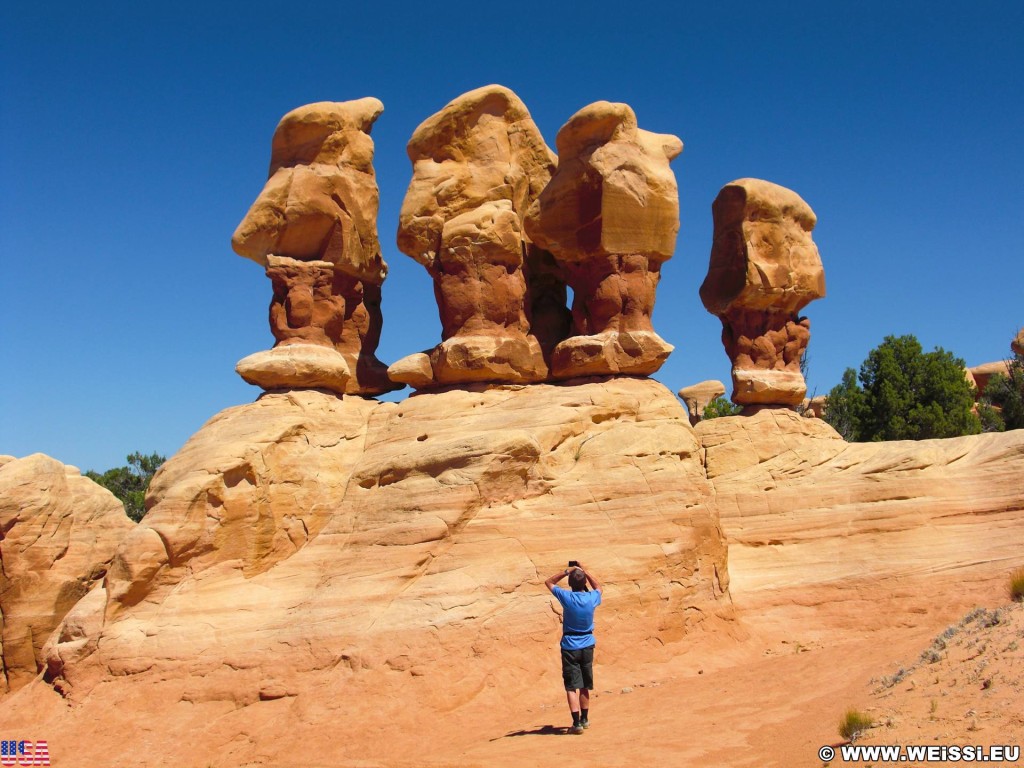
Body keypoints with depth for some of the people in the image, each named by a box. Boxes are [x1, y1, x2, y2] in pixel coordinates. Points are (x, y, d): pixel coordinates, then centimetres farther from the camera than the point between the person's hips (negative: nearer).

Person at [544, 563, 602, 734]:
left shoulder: (566, 597, -14)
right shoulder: (591, 598, -7)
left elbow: (549, 582, 3)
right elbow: (598, 587, 19)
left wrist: (566, 572, 0)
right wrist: (586, 571, 15)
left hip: (570, 647, -3)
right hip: (587, 645, 4)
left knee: (571, 686, -4)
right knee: (584, 685, 17)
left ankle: (577, 722, -14)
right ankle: (584, 719, 29)